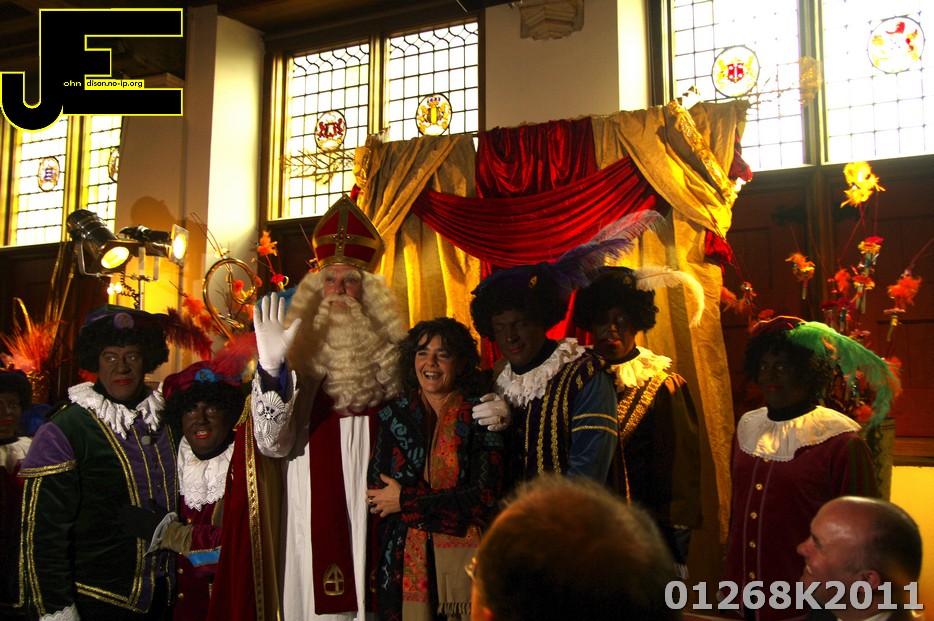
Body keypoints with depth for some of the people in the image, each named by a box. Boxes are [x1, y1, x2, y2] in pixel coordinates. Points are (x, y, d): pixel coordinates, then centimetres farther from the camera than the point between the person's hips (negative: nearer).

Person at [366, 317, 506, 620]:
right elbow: (376, 490, 2)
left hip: (466, 556, -2)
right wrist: (452, 506, -9)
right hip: (408, 559, 2)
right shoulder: (393, 415, 6)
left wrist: (406, 501, -10)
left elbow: (486, 495, -11)